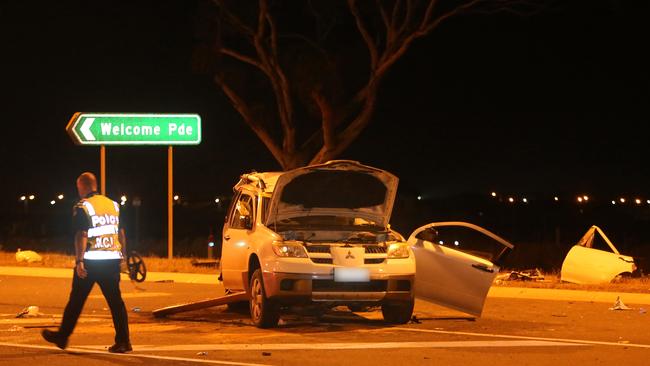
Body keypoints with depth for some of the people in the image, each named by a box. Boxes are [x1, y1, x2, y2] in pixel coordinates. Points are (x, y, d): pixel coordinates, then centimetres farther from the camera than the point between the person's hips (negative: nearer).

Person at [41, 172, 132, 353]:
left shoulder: (82, 207, -8)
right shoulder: (113, 204, 11)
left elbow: (81, 236, -15)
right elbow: (121, 234, 14)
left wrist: (79, 261, -17)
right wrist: (120, 255, 22)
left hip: (90, 261, -5)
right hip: (113, 260, 5)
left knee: (76, 301, 7)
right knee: (115, 301, 4)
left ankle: (62, 336, 18)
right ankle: (123, 341, -2)